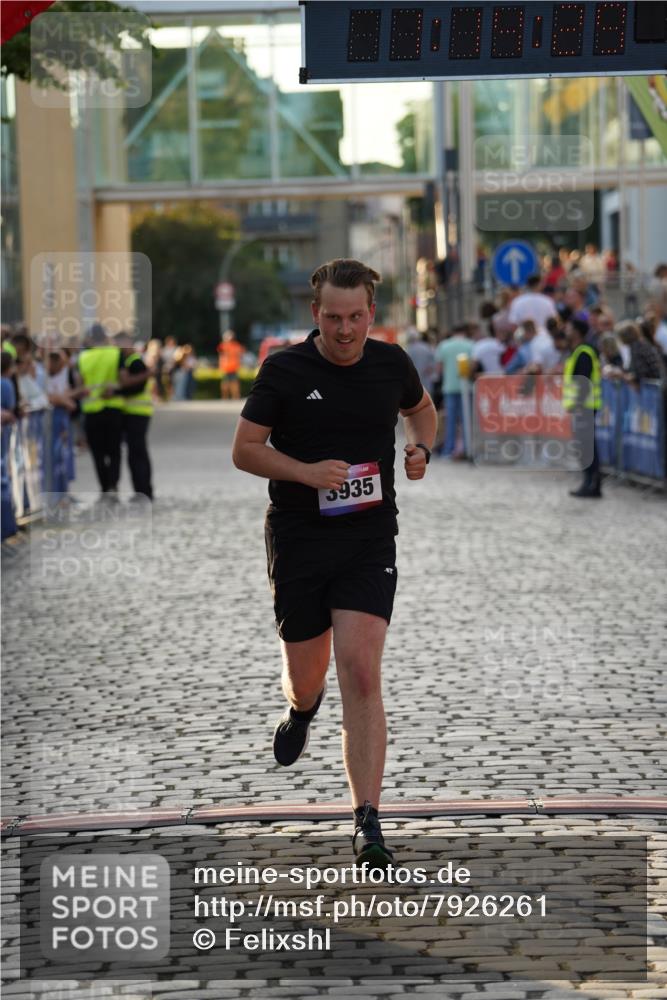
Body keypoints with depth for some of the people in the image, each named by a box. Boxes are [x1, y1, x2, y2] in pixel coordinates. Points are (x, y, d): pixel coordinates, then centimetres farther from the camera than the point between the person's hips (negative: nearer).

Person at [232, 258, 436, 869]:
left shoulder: (392, 363, 2)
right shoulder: (284, 371, -7)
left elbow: (421, 408, 24)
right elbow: (245, 449, -3)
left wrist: (421, 449, 2)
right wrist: (307, 471, -19)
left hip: (370, 541, 0)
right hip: (298, 541, 0)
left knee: (361, 675, -14)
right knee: (306, 677, 12)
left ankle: (368, 825, -14)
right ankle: (302, 708, 53)